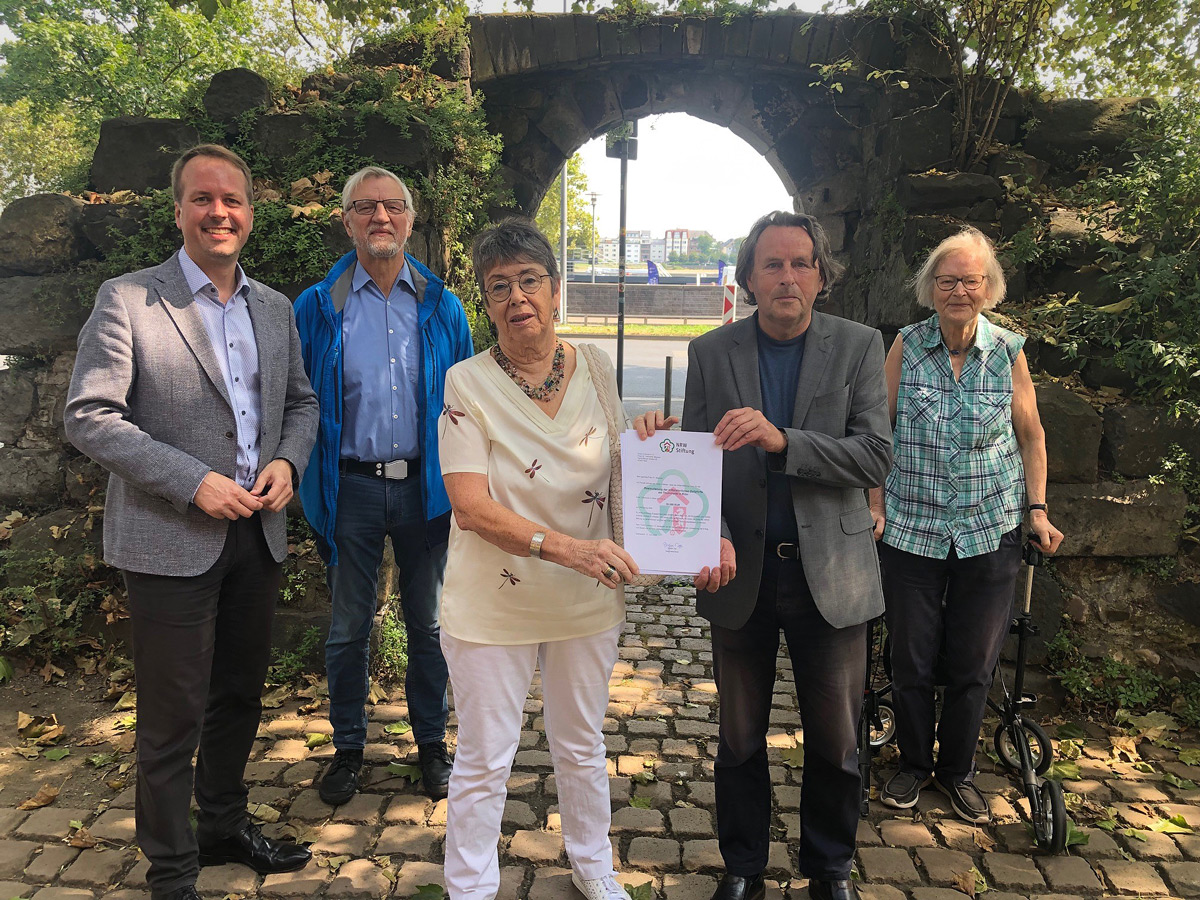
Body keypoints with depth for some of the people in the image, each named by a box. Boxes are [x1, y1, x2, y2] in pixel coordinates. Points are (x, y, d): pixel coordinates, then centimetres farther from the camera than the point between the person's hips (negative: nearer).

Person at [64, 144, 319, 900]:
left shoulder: (275, 308, 10)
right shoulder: (127, 299, -7)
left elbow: (301, 400, 15)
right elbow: (90, 417, -12)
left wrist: (287, 461, -6)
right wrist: (194, 483, -20)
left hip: (258, 534, 6)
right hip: (173, 541, -5)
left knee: (239, 697, 19)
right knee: (172, 718, 6)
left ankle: (224, 826, 40)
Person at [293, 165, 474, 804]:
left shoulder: (441, 307, 3)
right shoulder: (317, 307, 0)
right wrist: (309, 479, -5)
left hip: (424, 484, 1)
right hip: (352, 485, -1)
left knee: (428, 622, 13)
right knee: (349, 627, 11)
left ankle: (432, 743, 30)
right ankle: (348, 747, 30)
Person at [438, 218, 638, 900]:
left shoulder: (597, 369, -1)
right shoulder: (467, 383, -12)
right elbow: (472, 509, -19)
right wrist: (566, 547, -30)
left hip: (588, 600, 4)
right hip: (494, 605, -3)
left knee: (583, 748, 21)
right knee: (483, 763, 10)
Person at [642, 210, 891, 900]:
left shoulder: (858, 346, -1)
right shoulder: (711, 353, 1)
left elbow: (876, 455, -10)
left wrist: (782, 440, -25)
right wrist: (712, 538, -20)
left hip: (832, 574, 0)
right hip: (740, 574, 1)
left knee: (836, 743, 14)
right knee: (740, 740, 15)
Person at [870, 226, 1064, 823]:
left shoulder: (1009, 352, 0)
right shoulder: (906, 347, -3)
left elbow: (1031, 436, 9)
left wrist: (1038, 510, 4)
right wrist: (876, 506, -4)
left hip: (989, 531, 1)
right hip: (911, 529, -1)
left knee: (973, 662, 10)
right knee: (911, 659, 8)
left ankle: (957, 770, 31)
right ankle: (914, 764, 30)